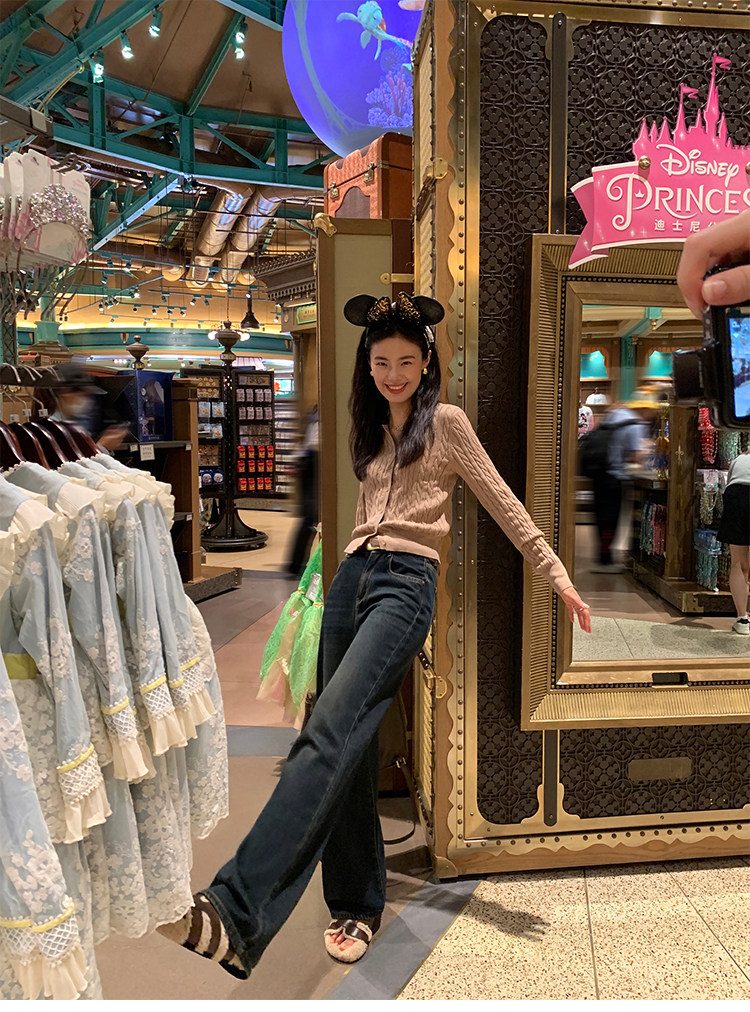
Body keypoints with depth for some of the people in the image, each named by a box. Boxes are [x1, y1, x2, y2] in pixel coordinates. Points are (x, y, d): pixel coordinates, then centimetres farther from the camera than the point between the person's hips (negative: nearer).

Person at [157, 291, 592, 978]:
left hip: (406, 583, -6)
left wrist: (558, 577, -1)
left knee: (329, 731, -24)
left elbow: (504, 505, 4)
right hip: (351, 578, 7)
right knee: (349, 751, 2)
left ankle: (236, 915, -32)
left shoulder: (447, 422, 7)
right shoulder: (371, 431, 24)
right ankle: (357, 906, 16)